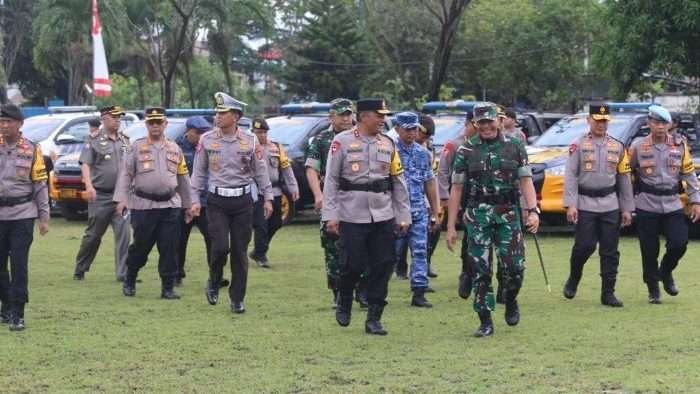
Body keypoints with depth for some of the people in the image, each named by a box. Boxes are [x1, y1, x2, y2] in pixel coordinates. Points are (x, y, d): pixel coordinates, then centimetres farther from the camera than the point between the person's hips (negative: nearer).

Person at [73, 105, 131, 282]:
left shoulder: (125, 141, 12)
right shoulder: (94, 141, -2)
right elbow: (85, 164, -9)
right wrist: (89, 185, -22)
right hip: (101, 195, -3)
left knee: (124, 233, -8)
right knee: (93, 234, 5)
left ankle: (122, 273, -7)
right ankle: (80, 270, 22)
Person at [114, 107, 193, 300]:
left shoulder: (174, 149, 12)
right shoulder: (137, 147, 3)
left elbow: (183, 179, 16)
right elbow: (125, 174, -2)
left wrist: (187, 205, 16)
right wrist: (121, 199, -12)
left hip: (170, 205, 2)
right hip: (143, 205, -2)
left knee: (169, 249, 0)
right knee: (140, 247, 4)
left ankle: (168, 288, 7)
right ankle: (129, 282, 25)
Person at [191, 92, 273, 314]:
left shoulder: (250, 141, 1)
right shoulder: (207, 140, 2)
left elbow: (260, 171, 7)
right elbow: (199, 172, 7)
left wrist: (267, 198, 4)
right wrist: (195, 199, 2)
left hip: (242, 200, 1)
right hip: (216, 201, -1)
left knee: (240, 252, 2)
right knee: (220, 246, -14)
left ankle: (237, 298, 12)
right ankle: (213, 283, 14)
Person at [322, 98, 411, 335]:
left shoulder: (388, 144, 10)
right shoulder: (342, 142, -1)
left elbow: (398, 181, 12)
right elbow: (331, 180, -2)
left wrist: (403, 216, 8)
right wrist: (330, 215, -8)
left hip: (383, 216, 4)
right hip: (352, 216, -4)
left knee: (382, 266, 1)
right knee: (353, 265, -3)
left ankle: (374, 318, 11)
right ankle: (344, 301, 27)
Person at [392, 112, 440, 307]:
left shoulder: (424, 153, 11)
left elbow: (430, 183, 16)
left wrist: (435, 212, 14)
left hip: (419, 211, 4)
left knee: (420, 252, -1)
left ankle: (419, 293, 1)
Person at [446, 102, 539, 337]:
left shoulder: (514, 147, 7)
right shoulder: (466, 150, 5)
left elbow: (526, 180, 5)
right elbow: (456, 188, 5)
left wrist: (533, 211, -10)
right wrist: (451, 226, 1)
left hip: (508, 214, 0)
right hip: (478, 216, 0)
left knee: (515, 266, -6)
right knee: (481, 270, 0)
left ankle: (511, 301, 25)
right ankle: (485, 322, 8)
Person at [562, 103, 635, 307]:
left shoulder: (617, 147, 11)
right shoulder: (578, 145, 1)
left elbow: (624, 179, 13)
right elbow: (570, 176, -4)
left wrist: (627, 208, 9)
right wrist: (570, 204, -13)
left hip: (610, 205, 3)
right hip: (585, 204, -3)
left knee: (610, 251, 2)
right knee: (584, 246, -8)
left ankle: (608, 293, 8)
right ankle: (573, 279, 19)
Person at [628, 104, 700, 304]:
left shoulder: (679, 145, 2)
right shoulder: (638, 147, -3)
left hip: (672, 205, 2)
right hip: (646, 206, -2)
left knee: (679, 243, -9)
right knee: (649, 250, 1)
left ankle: (666, 273, 21)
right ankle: (653, 290, 18)